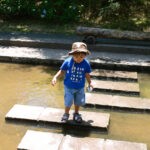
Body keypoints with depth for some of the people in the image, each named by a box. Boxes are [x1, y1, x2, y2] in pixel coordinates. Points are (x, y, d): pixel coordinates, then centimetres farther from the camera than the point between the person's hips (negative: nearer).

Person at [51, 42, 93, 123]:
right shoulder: (67, 62, -19)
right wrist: (55, 77, -17)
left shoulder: (86, 64, -15)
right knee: (68, 102, 4)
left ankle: (76, 114, 44)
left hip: (80, 88, 2)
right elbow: (62, 71, -7)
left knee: (78, 102, 17)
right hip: (69, 87, -2)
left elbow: (87, 74, 0)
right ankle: (66, 114, 33)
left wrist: (90, 83, 5)